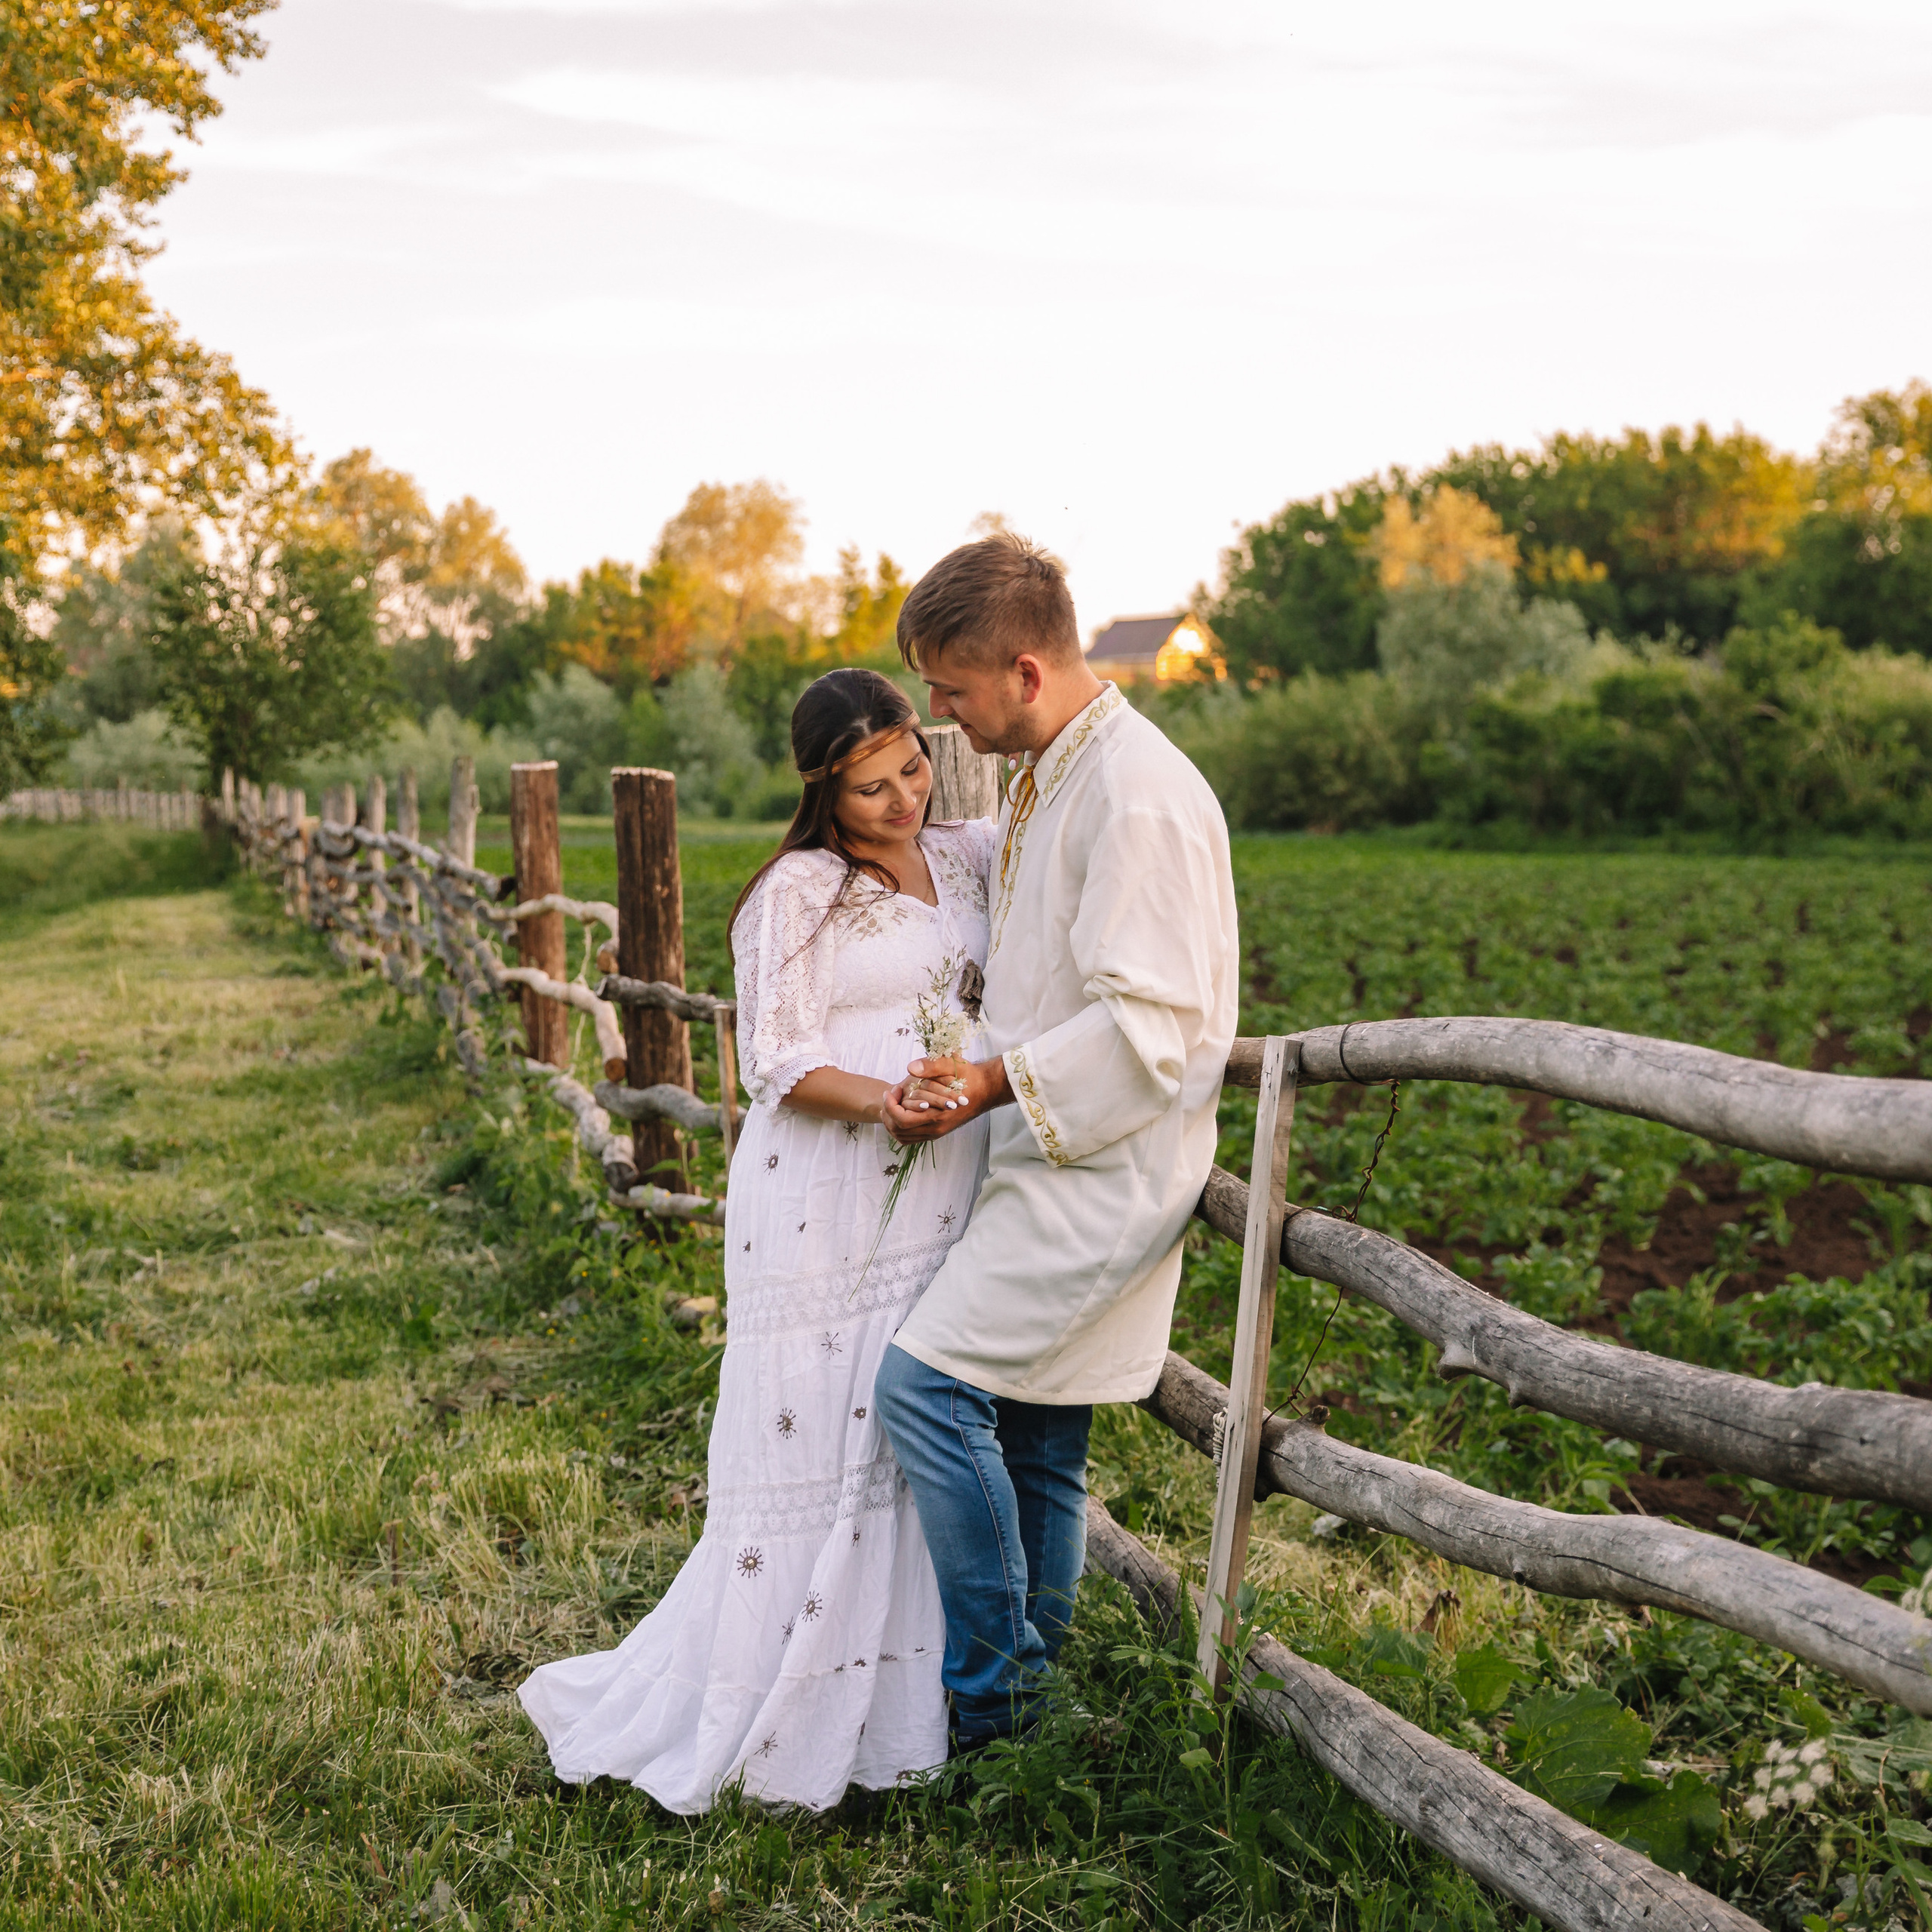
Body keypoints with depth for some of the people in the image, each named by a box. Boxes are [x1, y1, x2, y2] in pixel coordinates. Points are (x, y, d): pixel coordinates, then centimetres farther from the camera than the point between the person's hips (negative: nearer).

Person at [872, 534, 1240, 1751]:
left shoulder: (1139, 796, -18)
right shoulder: (1048, 778, 14)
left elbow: (1146, 1027, -23)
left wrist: (990, 1089, -21)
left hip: (1108, 1163, -10)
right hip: (1051, 1155, 10)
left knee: (928, 1382, -15)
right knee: (1029, 1433, 13)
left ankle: (994, 1697, -1)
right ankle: (1030, 1703, 24)